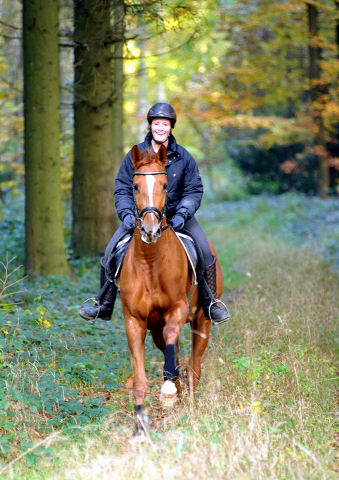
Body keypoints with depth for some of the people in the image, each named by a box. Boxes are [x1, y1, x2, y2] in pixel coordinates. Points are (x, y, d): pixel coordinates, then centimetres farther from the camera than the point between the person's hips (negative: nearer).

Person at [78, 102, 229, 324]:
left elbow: (194, 190, -3)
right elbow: (122, 188, 0)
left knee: (205, 251, -18)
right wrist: (126, 213, -18)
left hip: (176, 216, 0)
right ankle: (104, 306, 2)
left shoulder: (183, 157, -4)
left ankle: (210, 305, -3)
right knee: (111, 252, -14)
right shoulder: (136, 155, -3)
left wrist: (182, 214, -20)